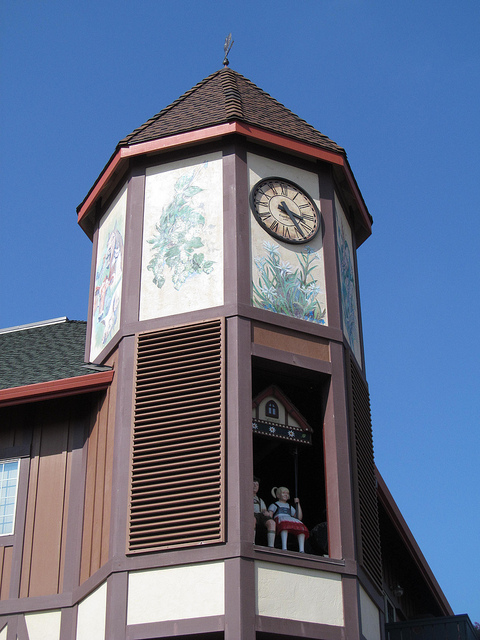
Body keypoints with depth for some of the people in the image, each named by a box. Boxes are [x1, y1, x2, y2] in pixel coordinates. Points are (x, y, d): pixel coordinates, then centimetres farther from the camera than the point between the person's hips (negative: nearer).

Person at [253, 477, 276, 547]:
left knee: (272, 522, -31)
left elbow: (264, 511, 20)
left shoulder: (260, 500, 38)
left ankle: (271, 546, -44)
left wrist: (266, 513, -5)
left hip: (260, 515, 4)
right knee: (253, 520, -43)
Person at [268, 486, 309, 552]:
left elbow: (299, 517, 27)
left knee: (301, 527, -32)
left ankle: (301, 550, -49)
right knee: (285, 524, -43)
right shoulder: (274, 505, 29)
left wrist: (298, 504, 29)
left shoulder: (289, 507, 39)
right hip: (279, 518, -4)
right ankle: (284, 548, -60)